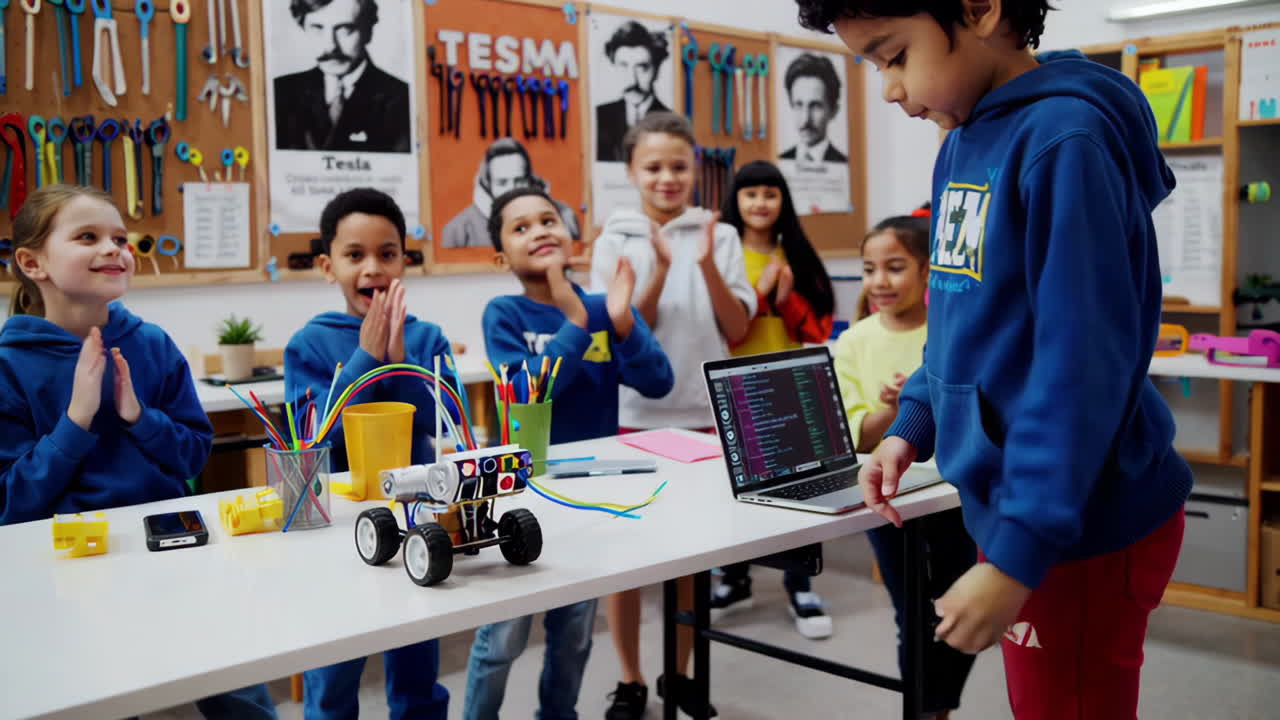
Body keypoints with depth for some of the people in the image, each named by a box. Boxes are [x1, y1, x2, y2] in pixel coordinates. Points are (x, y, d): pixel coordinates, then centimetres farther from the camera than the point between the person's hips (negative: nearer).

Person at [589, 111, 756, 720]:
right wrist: (660, 271, -20)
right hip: (631, 414, -1)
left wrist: (707, 265, -15)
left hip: (702, 412, 1)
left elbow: (737, 329, -2)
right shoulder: (615, 241, 0)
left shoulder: (719, 236, 3)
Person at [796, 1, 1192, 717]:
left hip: (1081, 524, -8)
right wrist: (913, 426, 6)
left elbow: (1082, 368, -24)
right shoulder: (963, 146, 6)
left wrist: (1016, 556, -23)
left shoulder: (1064, 142, -21)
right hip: (1008, 499, 8)